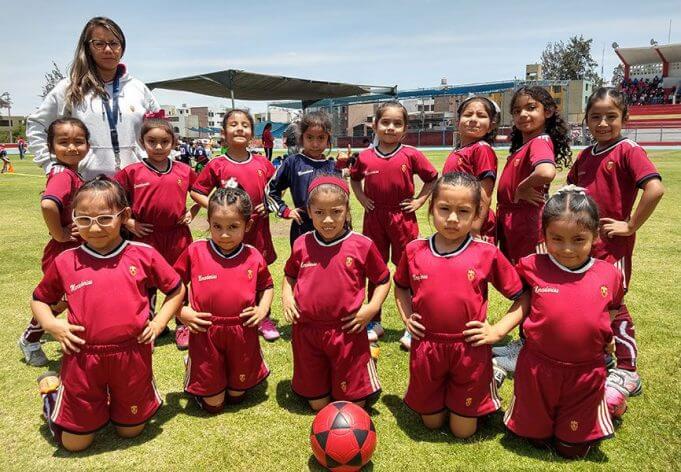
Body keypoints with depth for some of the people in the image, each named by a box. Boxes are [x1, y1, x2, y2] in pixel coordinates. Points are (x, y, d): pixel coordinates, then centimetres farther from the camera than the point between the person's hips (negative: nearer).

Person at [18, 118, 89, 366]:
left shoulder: (73, 174, 7)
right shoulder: (63, 174, -21)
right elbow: (47, 204, -38)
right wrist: (59, 234, -26)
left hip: (76, 252, 9)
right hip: (63, 254, -9)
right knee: (62, 301, 3)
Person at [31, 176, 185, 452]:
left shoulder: (144, 255, -6)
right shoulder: (65, 262, -4)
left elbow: (176, 289, 7)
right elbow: (39, 299, 12)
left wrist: (159, 322, -4)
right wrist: (51, 325, -6)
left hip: (132, 356, 1)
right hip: (82, 359, 0)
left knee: (131, 430, 16)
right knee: (74, 442, 13)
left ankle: (114, 398, 45)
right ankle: (52, 389, 39)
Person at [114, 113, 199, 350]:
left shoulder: (184, 171, 1)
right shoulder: (132, 172, -5)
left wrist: (192, 213, 4)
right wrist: (128, 223, -6)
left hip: (178, 235, 1)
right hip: (145, 236, -1)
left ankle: (182, 326, 28)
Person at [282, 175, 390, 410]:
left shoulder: (362, 245, -10)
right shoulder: (301, 244, -2)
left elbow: (382, 280, 3)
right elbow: (290, 274, 17)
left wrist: (372, 307, -10)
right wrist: (286, 295, 0)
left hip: (347, 332, -2)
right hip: (306, 332, 3)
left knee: (354, 405, 9)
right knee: (318, 404, 15)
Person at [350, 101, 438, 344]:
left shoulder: (411, 155, -6)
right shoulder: (365, 157, -1)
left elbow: (433, 178, 5)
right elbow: (354, 178, 19)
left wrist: (419, 200, -3)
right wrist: (361, 198, 4)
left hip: (403, 218, -2)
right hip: (374, 218, 2)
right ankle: (375, 323, 26)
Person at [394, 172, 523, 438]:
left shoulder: (487, 254, -11)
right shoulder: (414, 251, -4)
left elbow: (521, 296, -1)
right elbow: (400, 286, 15)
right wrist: (406, 317, 1)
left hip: (470, 350, -2)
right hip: (426, 348, 2)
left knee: (463, 431, 13)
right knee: (431, 422, 17)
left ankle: (491, 380, 35)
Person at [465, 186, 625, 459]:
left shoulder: (609, 275, -6)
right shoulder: (534, 268, -12)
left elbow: (611, 312, 10)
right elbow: (524, 304, -3)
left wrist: (607, 339, -3)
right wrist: (497, 330, -14)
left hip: (585, 374, 1)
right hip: (537, 369, -1)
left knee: (572, 449, 18)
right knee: (536, 438, 18)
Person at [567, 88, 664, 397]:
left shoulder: (628, 151, -12)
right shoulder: (585, 156, 9)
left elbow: (655, 189, -24)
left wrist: (631, 226, -18)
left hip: (613, 242, -6)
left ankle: (627, 372, 15)